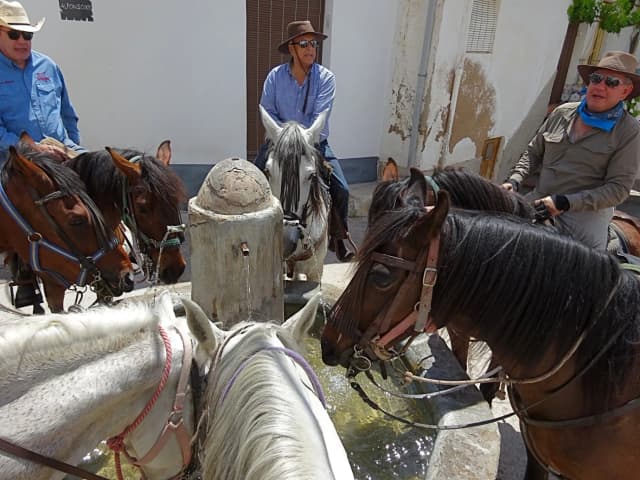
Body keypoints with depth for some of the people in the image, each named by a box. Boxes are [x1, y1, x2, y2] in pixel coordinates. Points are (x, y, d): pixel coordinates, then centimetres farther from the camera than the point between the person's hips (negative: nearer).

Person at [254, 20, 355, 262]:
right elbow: (266, 112, -6)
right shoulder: (275, 76, -4)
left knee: (341, 189, -13)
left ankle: (338, 238, 11)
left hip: (314, 143, -1)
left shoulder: (326, 78, -8)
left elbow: (320, 117, -16)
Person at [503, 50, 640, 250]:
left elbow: (619, 188, -10)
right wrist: (514, 181, -4)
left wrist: (565, 202, -22)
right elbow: (533, 152, 15)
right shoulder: (562, 113, 6)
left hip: (586, 211, -3)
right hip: (539, 200, 4)